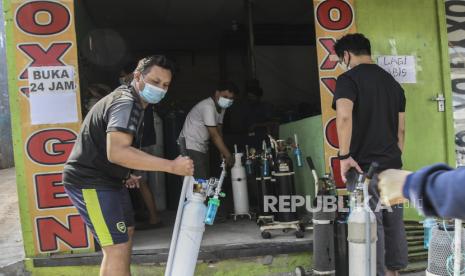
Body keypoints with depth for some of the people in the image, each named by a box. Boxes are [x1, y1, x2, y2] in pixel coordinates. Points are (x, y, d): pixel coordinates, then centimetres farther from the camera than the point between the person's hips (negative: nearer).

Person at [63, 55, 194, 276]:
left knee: (126, 233, 23)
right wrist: (171, 166, -39)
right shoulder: (127, 103, -21)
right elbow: (116, 152, -38)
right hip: (90, 183, -11)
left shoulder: (127, 99, 14)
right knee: (118, 249, -13)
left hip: (104, 179, 11)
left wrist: (123, 175, 18)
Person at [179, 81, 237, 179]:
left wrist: (223, 153, -2)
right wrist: (228, 155, -22)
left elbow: (219, 131, 8)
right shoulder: (208, 106, -22)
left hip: (202, 148, 9)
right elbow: (214, 135, -24)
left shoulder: (221, 107, 6)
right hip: (191, 147, -9)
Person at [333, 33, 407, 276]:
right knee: (394, 222, 14)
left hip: (364, 166, -7)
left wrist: (344, 156, -21)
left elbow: (344, 117, -26)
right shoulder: (393, 82, 14)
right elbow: (401, 129, 16)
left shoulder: (348, 79, -8)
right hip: (393, 165, 7)